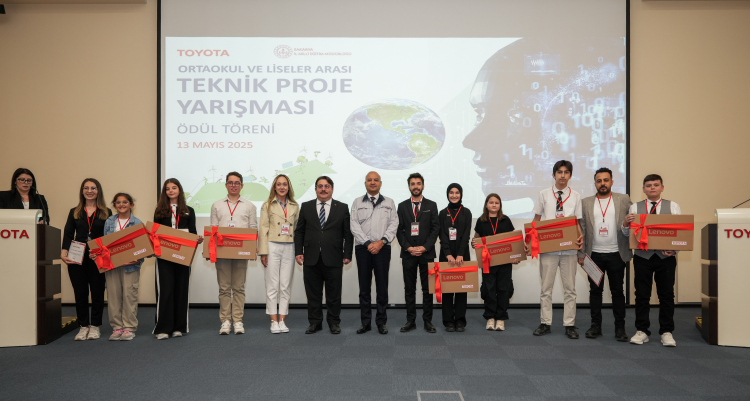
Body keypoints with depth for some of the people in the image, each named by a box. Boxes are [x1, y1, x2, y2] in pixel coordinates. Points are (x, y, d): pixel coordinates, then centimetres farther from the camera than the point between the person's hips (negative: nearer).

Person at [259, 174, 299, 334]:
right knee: (272, 285, -1)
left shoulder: (295, 206, 12)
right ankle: (274, 321, 5)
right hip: (273, 247, -2)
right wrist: (263, 252, -7)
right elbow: (263, 229, 0)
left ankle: (282, 320, 10)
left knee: (286, 285, 4)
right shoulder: (267, 205, 4)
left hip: (289, 248, 3)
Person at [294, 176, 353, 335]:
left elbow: (348, 233, 4)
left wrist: (347, 254, -3)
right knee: (313, 293, 8)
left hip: (333, 259, -1)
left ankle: (334, 322, 19)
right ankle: (315, 322, 20)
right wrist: (298, 252, 0)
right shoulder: (306, 207, 10)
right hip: (311, 259, 2)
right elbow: (299, 231, 9)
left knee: (334, 293, 5)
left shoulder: (342, 208, 6)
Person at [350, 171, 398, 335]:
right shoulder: (357, 203, 9)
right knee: (364, 286, 4)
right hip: (363, 248, 0)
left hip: (382, 248, 0)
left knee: (382, 286, 2)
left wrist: (382, 241, -11)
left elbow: (393, 225, 3)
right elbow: (354, 225, 0)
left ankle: (381, 322, 11)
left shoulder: (389, 203, 11)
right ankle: (365, 322, 12)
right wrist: (368, 243, -10)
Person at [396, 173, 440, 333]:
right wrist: (408, 248, -8)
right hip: (408, 253, 1)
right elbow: (399, 230, 4)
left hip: (426, 253, -1)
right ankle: (410, 321, 12)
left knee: (427, 288, 3)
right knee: (409, 289, 5)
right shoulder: (402, 206, 8)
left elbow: (435, 229, 0)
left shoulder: (431, 205, 6)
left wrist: (425, 247, -11)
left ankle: (428, 321, 11)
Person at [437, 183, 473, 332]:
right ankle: (448, 320, 8)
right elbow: (442, 235, -2)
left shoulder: (466, 212, 5)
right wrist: (448, 254, -14)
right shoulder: (442, 213, 8)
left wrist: (460, 254, -15)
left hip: (462, 254, -1)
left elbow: (466, 235, -4)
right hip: (446, 254, 1)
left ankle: (460, 320, 8)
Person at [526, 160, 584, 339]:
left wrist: (580, 236, -13)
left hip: (569, 248, 0)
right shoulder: (544, 194, 6)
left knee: (569, 288, 6)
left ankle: (569, 325, 15)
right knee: (546, 287, 6)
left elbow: (577, 222, 7)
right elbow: (536, 220, 8)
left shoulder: (575, 196, 7)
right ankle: (545, 324, 14)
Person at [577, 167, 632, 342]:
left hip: (616, 254, -1)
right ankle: (595, 326, 16)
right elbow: (581, 229, 5)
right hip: (594, 254, 1)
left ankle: (620, 328, 14)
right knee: (595, 291, 7)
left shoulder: (624, 200, 5)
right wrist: (581, 253, 0)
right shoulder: (585, 203, 7)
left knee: (617, 291, 5)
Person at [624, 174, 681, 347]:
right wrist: (625, 223, -15)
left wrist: (674, 248, -14)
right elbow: (628, 234, 6)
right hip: (643, 256, 0)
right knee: (642, 294, 4)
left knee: (667, 294, 5)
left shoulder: (673, 206, 6)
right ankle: (642, 331, 14)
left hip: (666, 256, 0)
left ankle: (666, 332, 15)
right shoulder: (635, 207, 6)